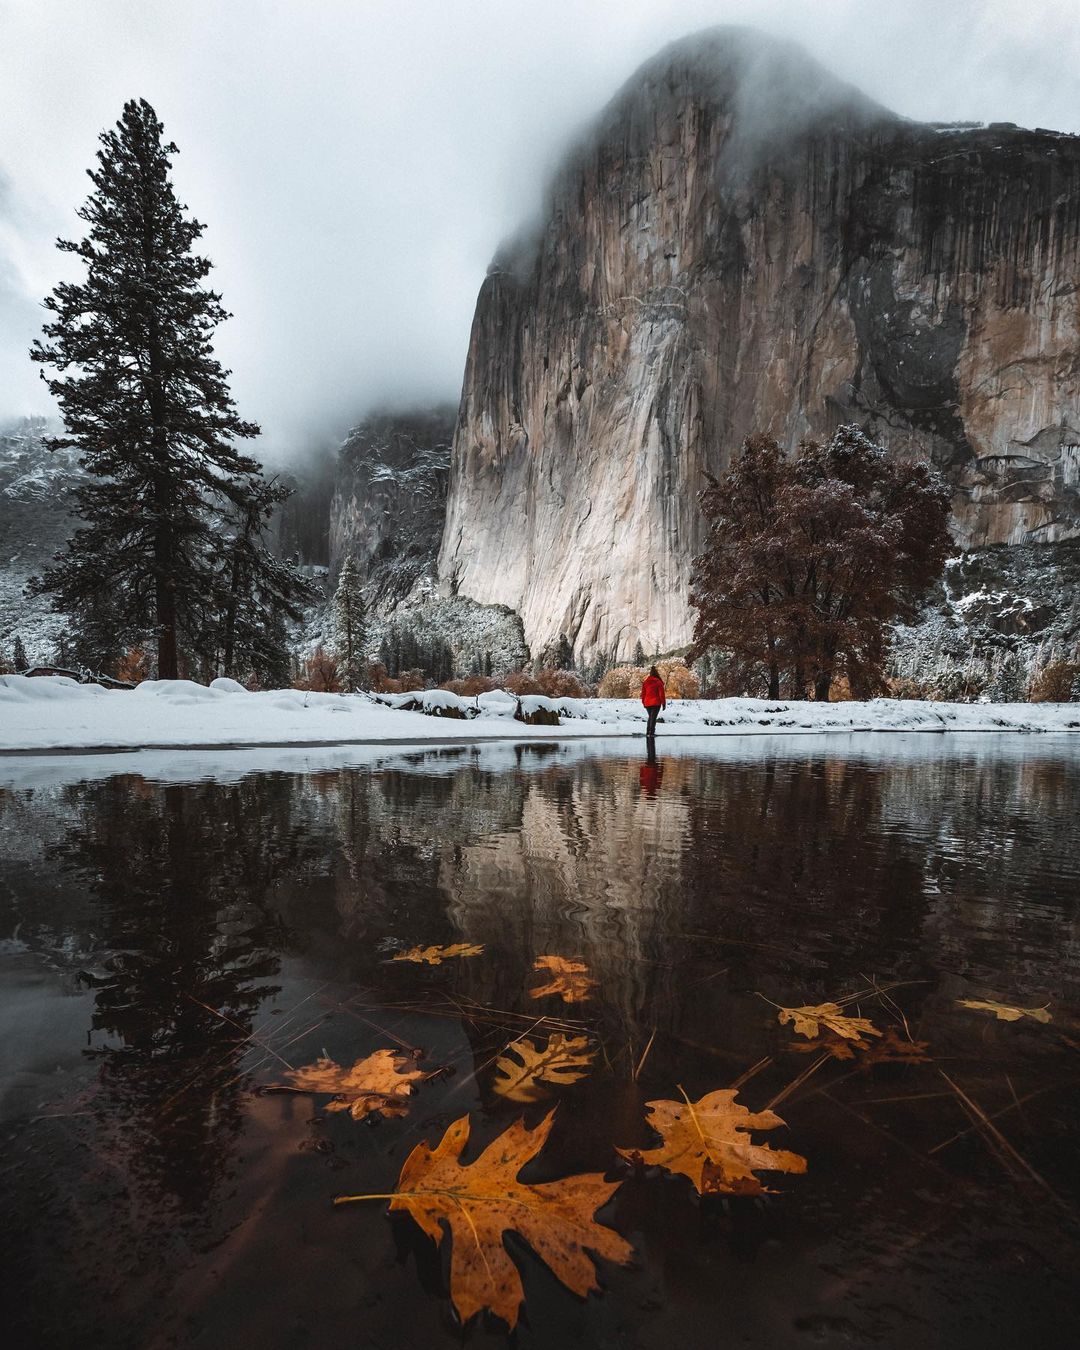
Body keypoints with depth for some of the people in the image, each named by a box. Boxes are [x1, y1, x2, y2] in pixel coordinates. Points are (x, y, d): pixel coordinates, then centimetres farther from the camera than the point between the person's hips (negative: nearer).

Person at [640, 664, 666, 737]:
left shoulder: (645, 682, 6)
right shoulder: (658, 682, -8)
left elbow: (643, 693, 11)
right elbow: (662, 693, -7)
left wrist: (643, 702, 20)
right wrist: (663, 703, -1)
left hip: (647, 703, 5)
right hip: (656, 703, -5)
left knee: (650, 717, 19)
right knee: (653, 717, -3)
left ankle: (648, 732, 18)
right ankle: (652, 732, -9)